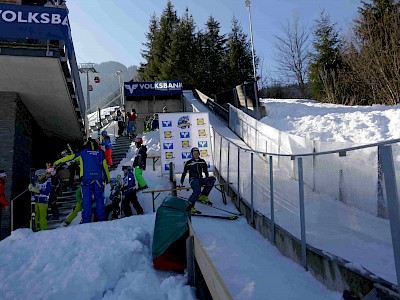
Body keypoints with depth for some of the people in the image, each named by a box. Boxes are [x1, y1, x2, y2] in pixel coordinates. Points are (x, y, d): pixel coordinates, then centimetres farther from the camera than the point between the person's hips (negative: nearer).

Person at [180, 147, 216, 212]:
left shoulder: (202, 161, 12)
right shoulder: (189, 163, 1)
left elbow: (206, 172, 23)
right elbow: (184, 173, 7)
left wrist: (207, 181, 23)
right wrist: (181, 183, 5)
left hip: (201, 179, 5)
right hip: (193, 179, -5)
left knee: (212, 178, -22)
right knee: (197, 190, -35)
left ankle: (203, 196, -20)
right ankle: (190, 205, -27)